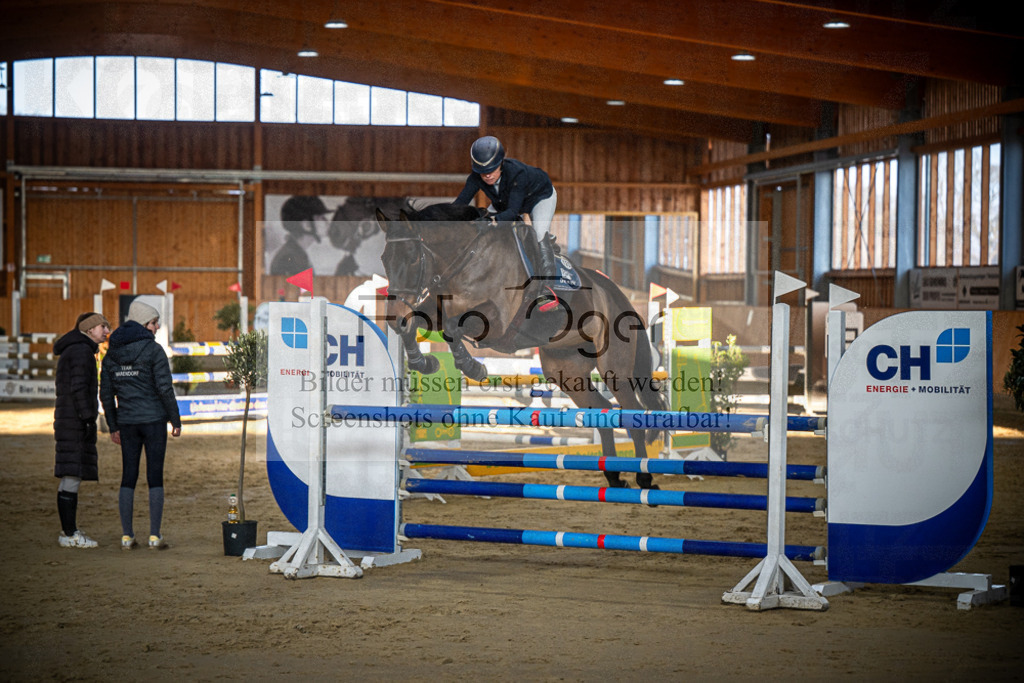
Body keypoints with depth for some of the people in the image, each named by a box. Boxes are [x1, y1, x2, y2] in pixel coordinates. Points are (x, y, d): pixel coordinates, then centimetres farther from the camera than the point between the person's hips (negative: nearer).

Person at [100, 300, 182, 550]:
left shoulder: (111, 353, 7)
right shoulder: (153, 350, -10)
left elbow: (106, 393, 9)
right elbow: (164, 388, -13)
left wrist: (113, 426, 16)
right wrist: (176, 421, -4)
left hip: (127, 421, 4)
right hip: (153, 418, -4)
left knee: (128, 477, 8)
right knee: (155, 476, 1)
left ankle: (127, 536, 6)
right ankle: (155, 536, 0)